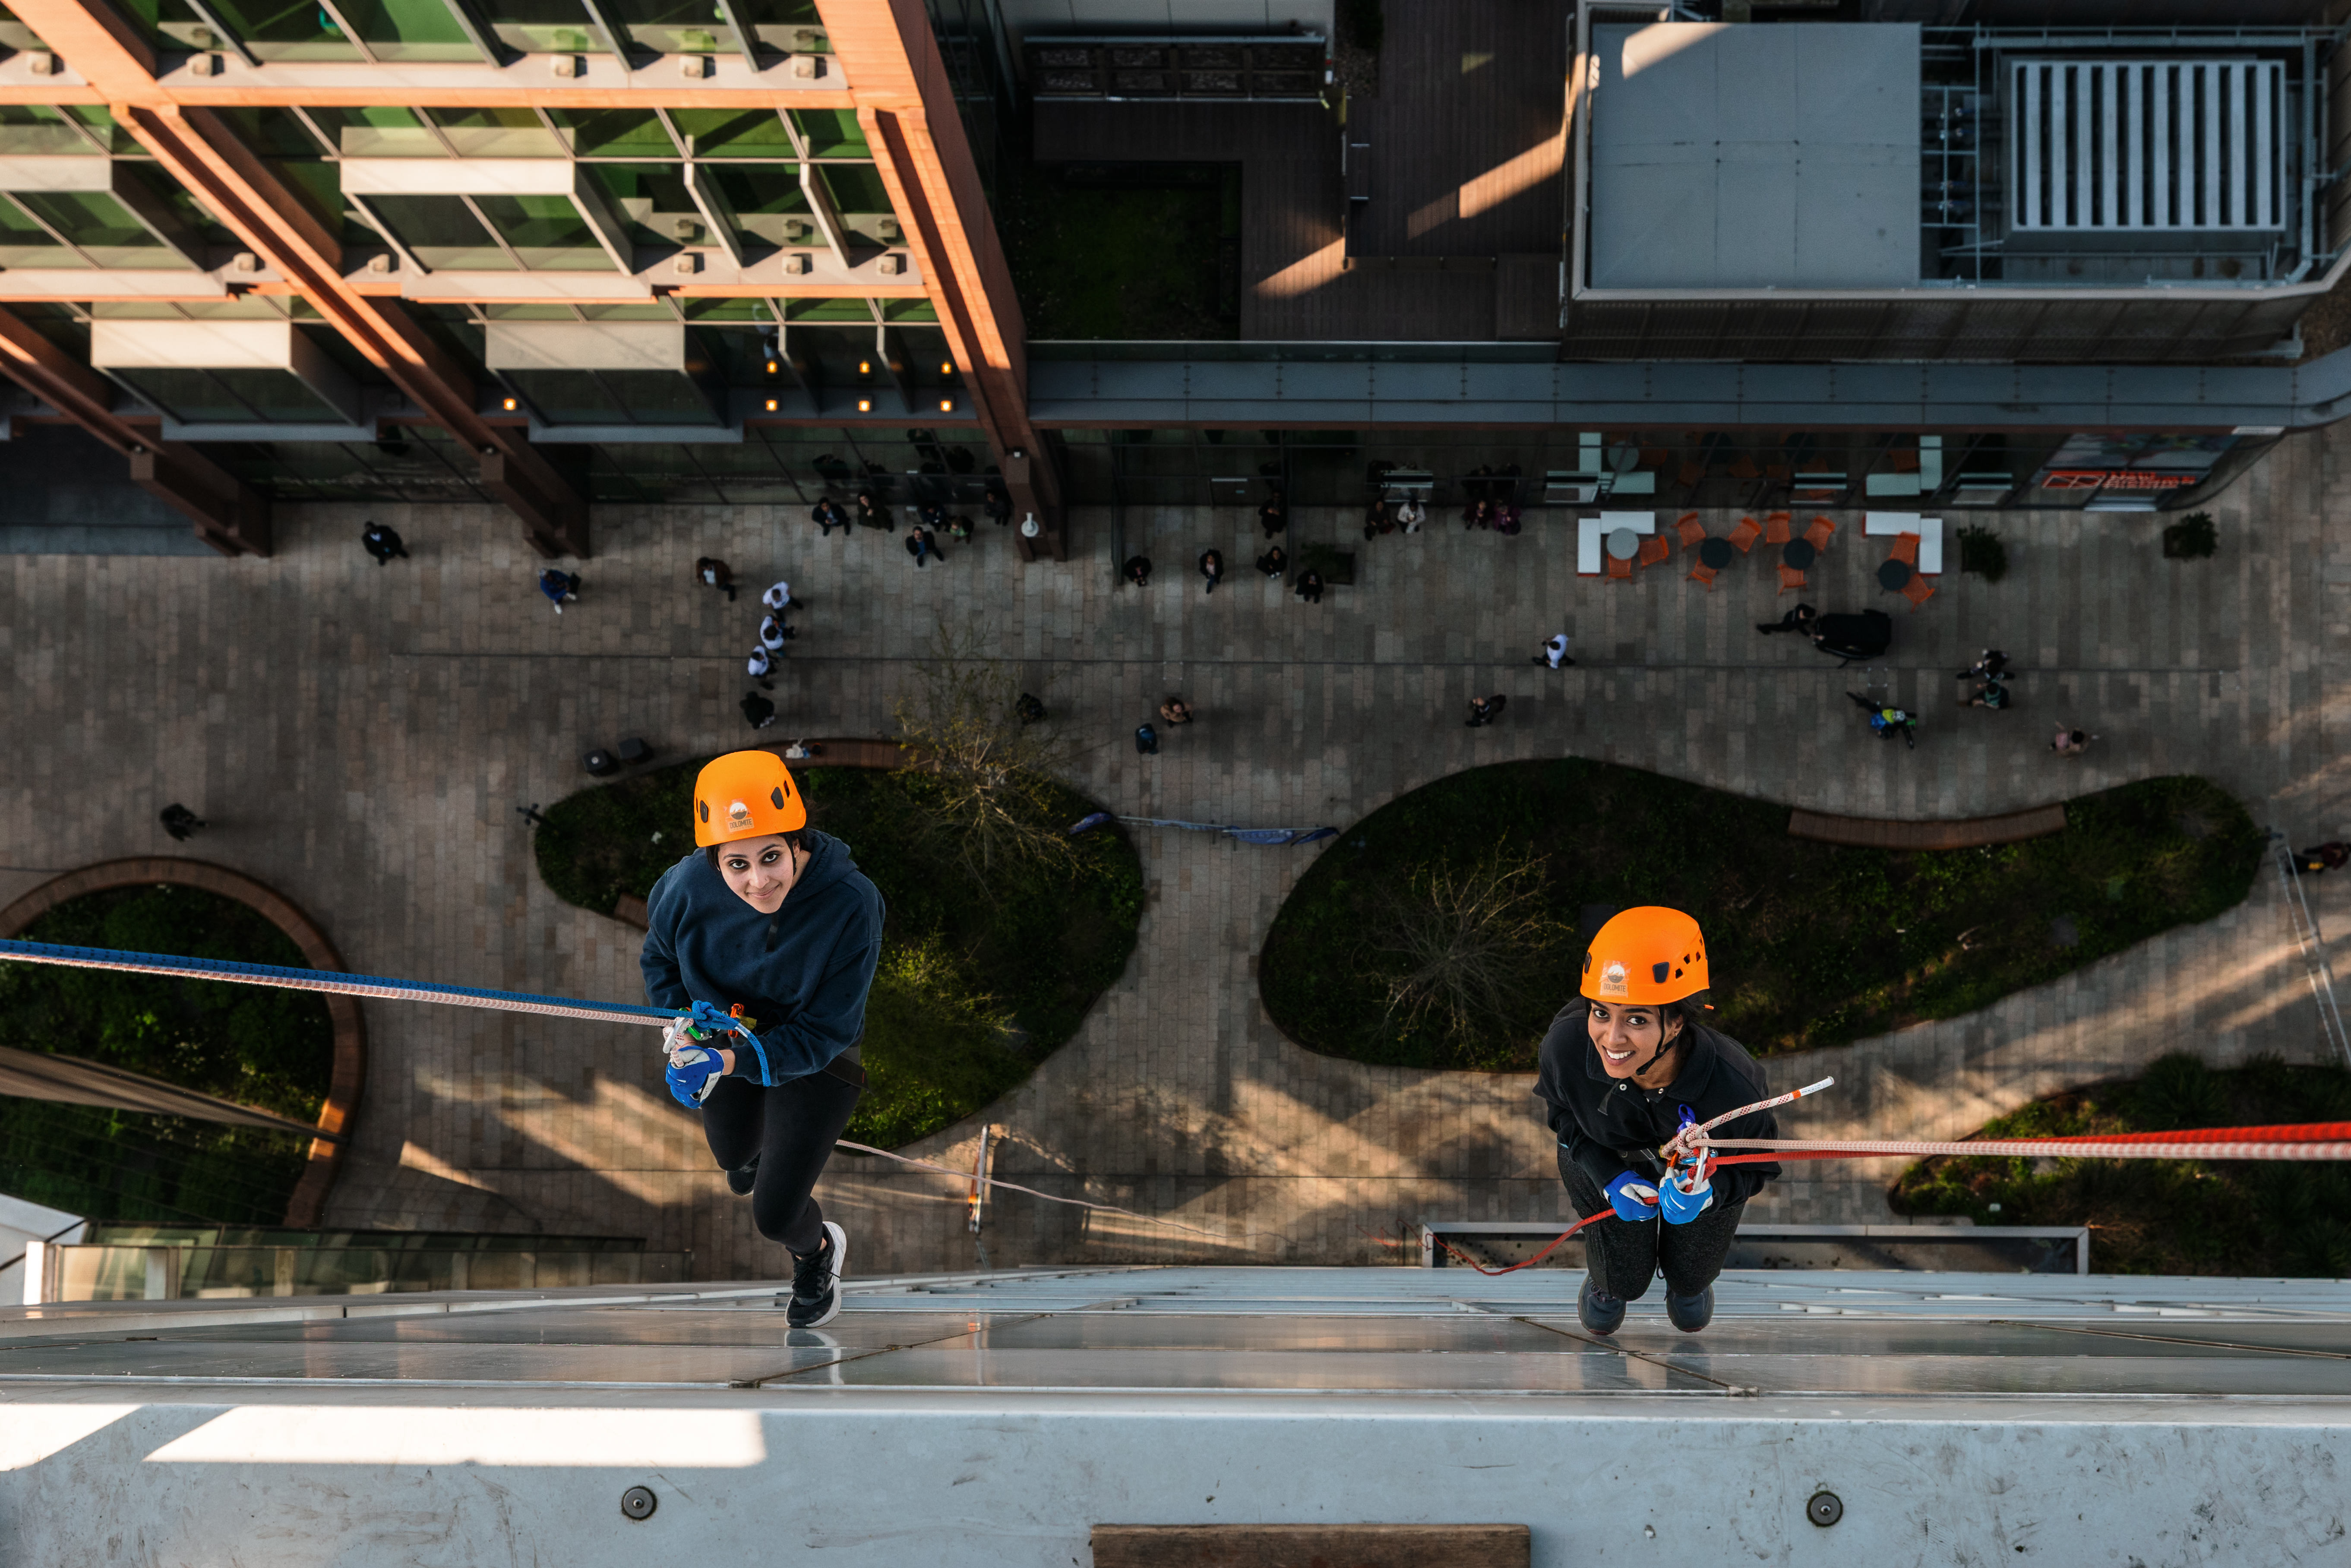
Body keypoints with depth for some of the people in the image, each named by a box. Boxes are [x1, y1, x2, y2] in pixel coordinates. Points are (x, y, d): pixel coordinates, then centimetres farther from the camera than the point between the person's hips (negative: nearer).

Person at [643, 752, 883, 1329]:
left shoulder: (852, 905, -39)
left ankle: (818, 1250, 34)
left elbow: (824, 1033, -31)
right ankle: (761, 1146, 69)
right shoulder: (689, 886, -30)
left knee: (774, 1215, -4)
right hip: (727, 1033, 4)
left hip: (817, 1060, -3)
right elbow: (659, 959, -4)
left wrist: (733, 1061, -43)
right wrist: (683, 1020, -22)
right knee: (732, 1154, 30)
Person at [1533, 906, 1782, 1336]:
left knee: (1690, 1276, 18)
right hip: (1606, 1163, 0)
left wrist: (1707, 1193, -44)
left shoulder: (1733, 1088, -46)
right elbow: (1560, 1112, -14)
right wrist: (1608, 1177, -25)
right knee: (1625, 1282, 11)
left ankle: (1688, 1281, 57)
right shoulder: (1566, 1046, -41)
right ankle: (1604, 1277, 49)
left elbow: (1759, 1166, -22)